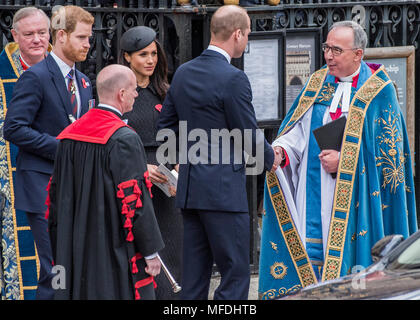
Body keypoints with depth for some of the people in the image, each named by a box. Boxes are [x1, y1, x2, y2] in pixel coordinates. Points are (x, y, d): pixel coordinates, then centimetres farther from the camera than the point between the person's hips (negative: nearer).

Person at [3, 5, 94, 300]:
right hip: (44, 187, -8)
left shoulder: (83, 82, 16)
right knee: (56, 267, -12)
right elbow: (13, 129, -16)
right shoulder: (36, 77, -10)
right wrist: (61, 148, -18)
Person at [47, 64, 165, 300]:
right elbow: (134, 200, -17)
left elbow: (57, 196, 13)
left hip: (78, 252, 8)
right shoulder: (124, 139, -16)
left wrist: (61, 251, 20)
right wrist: (151, 251, -9)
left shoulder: (69, 134, 7)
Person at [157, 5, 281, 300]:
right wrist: (271, 158, 8)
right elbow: (249, 137, -11)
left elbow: (166, 125, 15)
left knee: (194, 276, 10)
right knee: (235, 275, -4)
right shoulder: (233, 78, -15)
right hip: (223, 188, -8)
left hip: (189, 187, 8)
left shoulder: (183, 73, 9)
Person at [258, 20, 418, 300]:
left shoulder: (378, 90, -1)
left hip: (354, 192, -4)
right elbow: (299, 130, 9)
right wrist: (280, 150, -12)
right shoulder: (318, 83, 13)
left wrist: (344, 161, -14)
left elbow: (388, 149, -4)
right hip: (314, 192, 4)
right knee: (310, 251, -4)